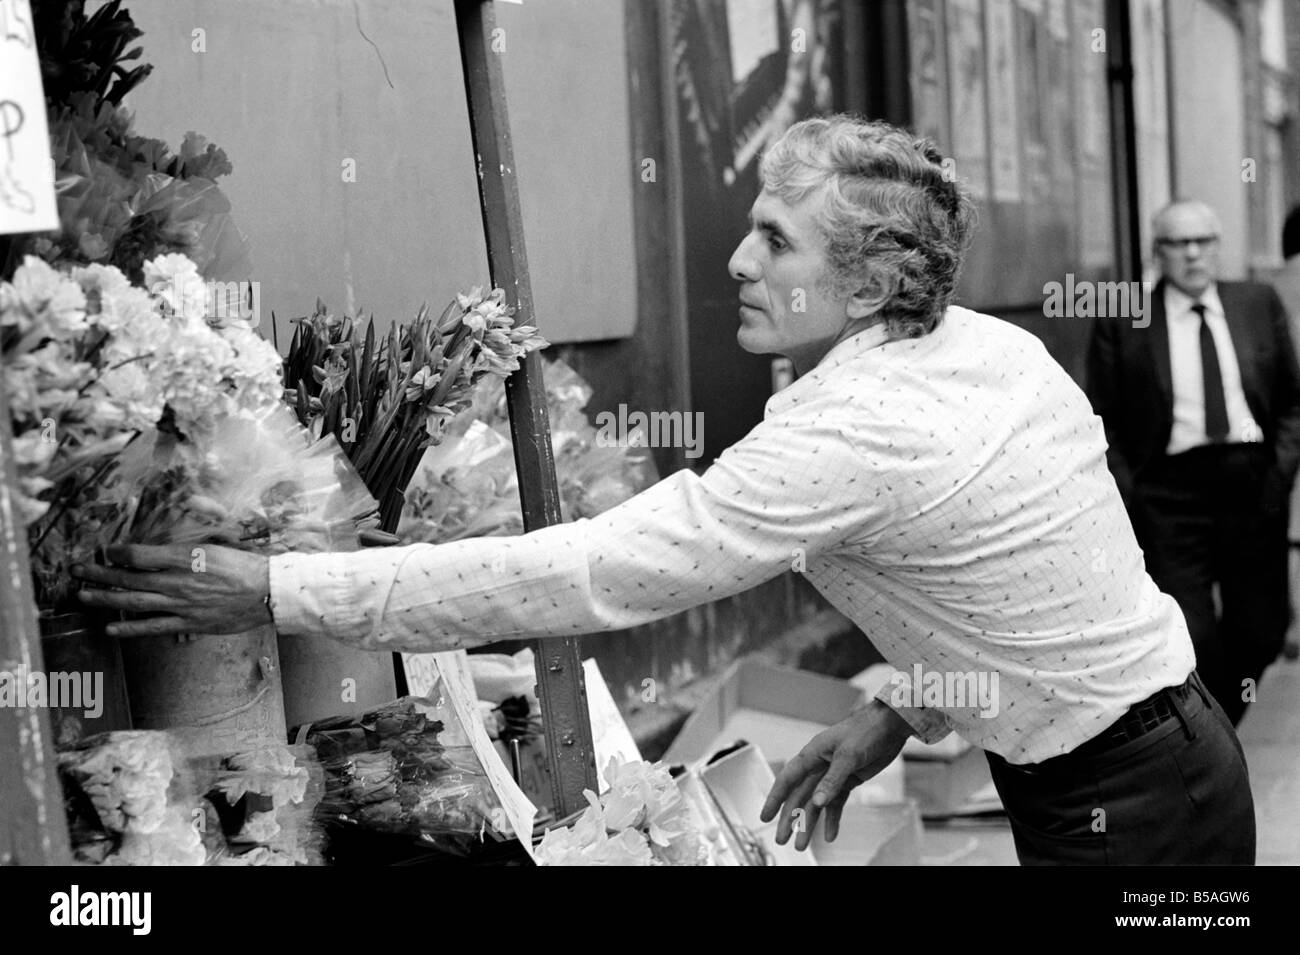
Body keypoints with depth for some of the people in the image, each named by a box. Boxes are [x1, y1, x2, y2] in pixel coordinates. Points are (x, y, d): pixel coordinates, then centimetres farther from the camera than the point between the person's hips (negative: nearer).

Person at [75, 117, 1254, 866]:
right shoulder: (991, 345, -1)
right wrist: (902, 707, 7)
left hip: (1125, 808, -8)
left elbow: (587, 572, -29)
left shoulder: (856, 430, -27)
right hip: (1148, 751, 9)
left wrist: (276, 591, -27)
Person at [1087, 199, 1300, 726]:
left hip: (1254, 485, 3)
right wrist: (1129, 498, -7)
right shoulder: (1121, 322, 1)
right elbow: (1104, 424, 2)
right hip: (1171, 490, -3)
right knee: (1192, 637, -9)